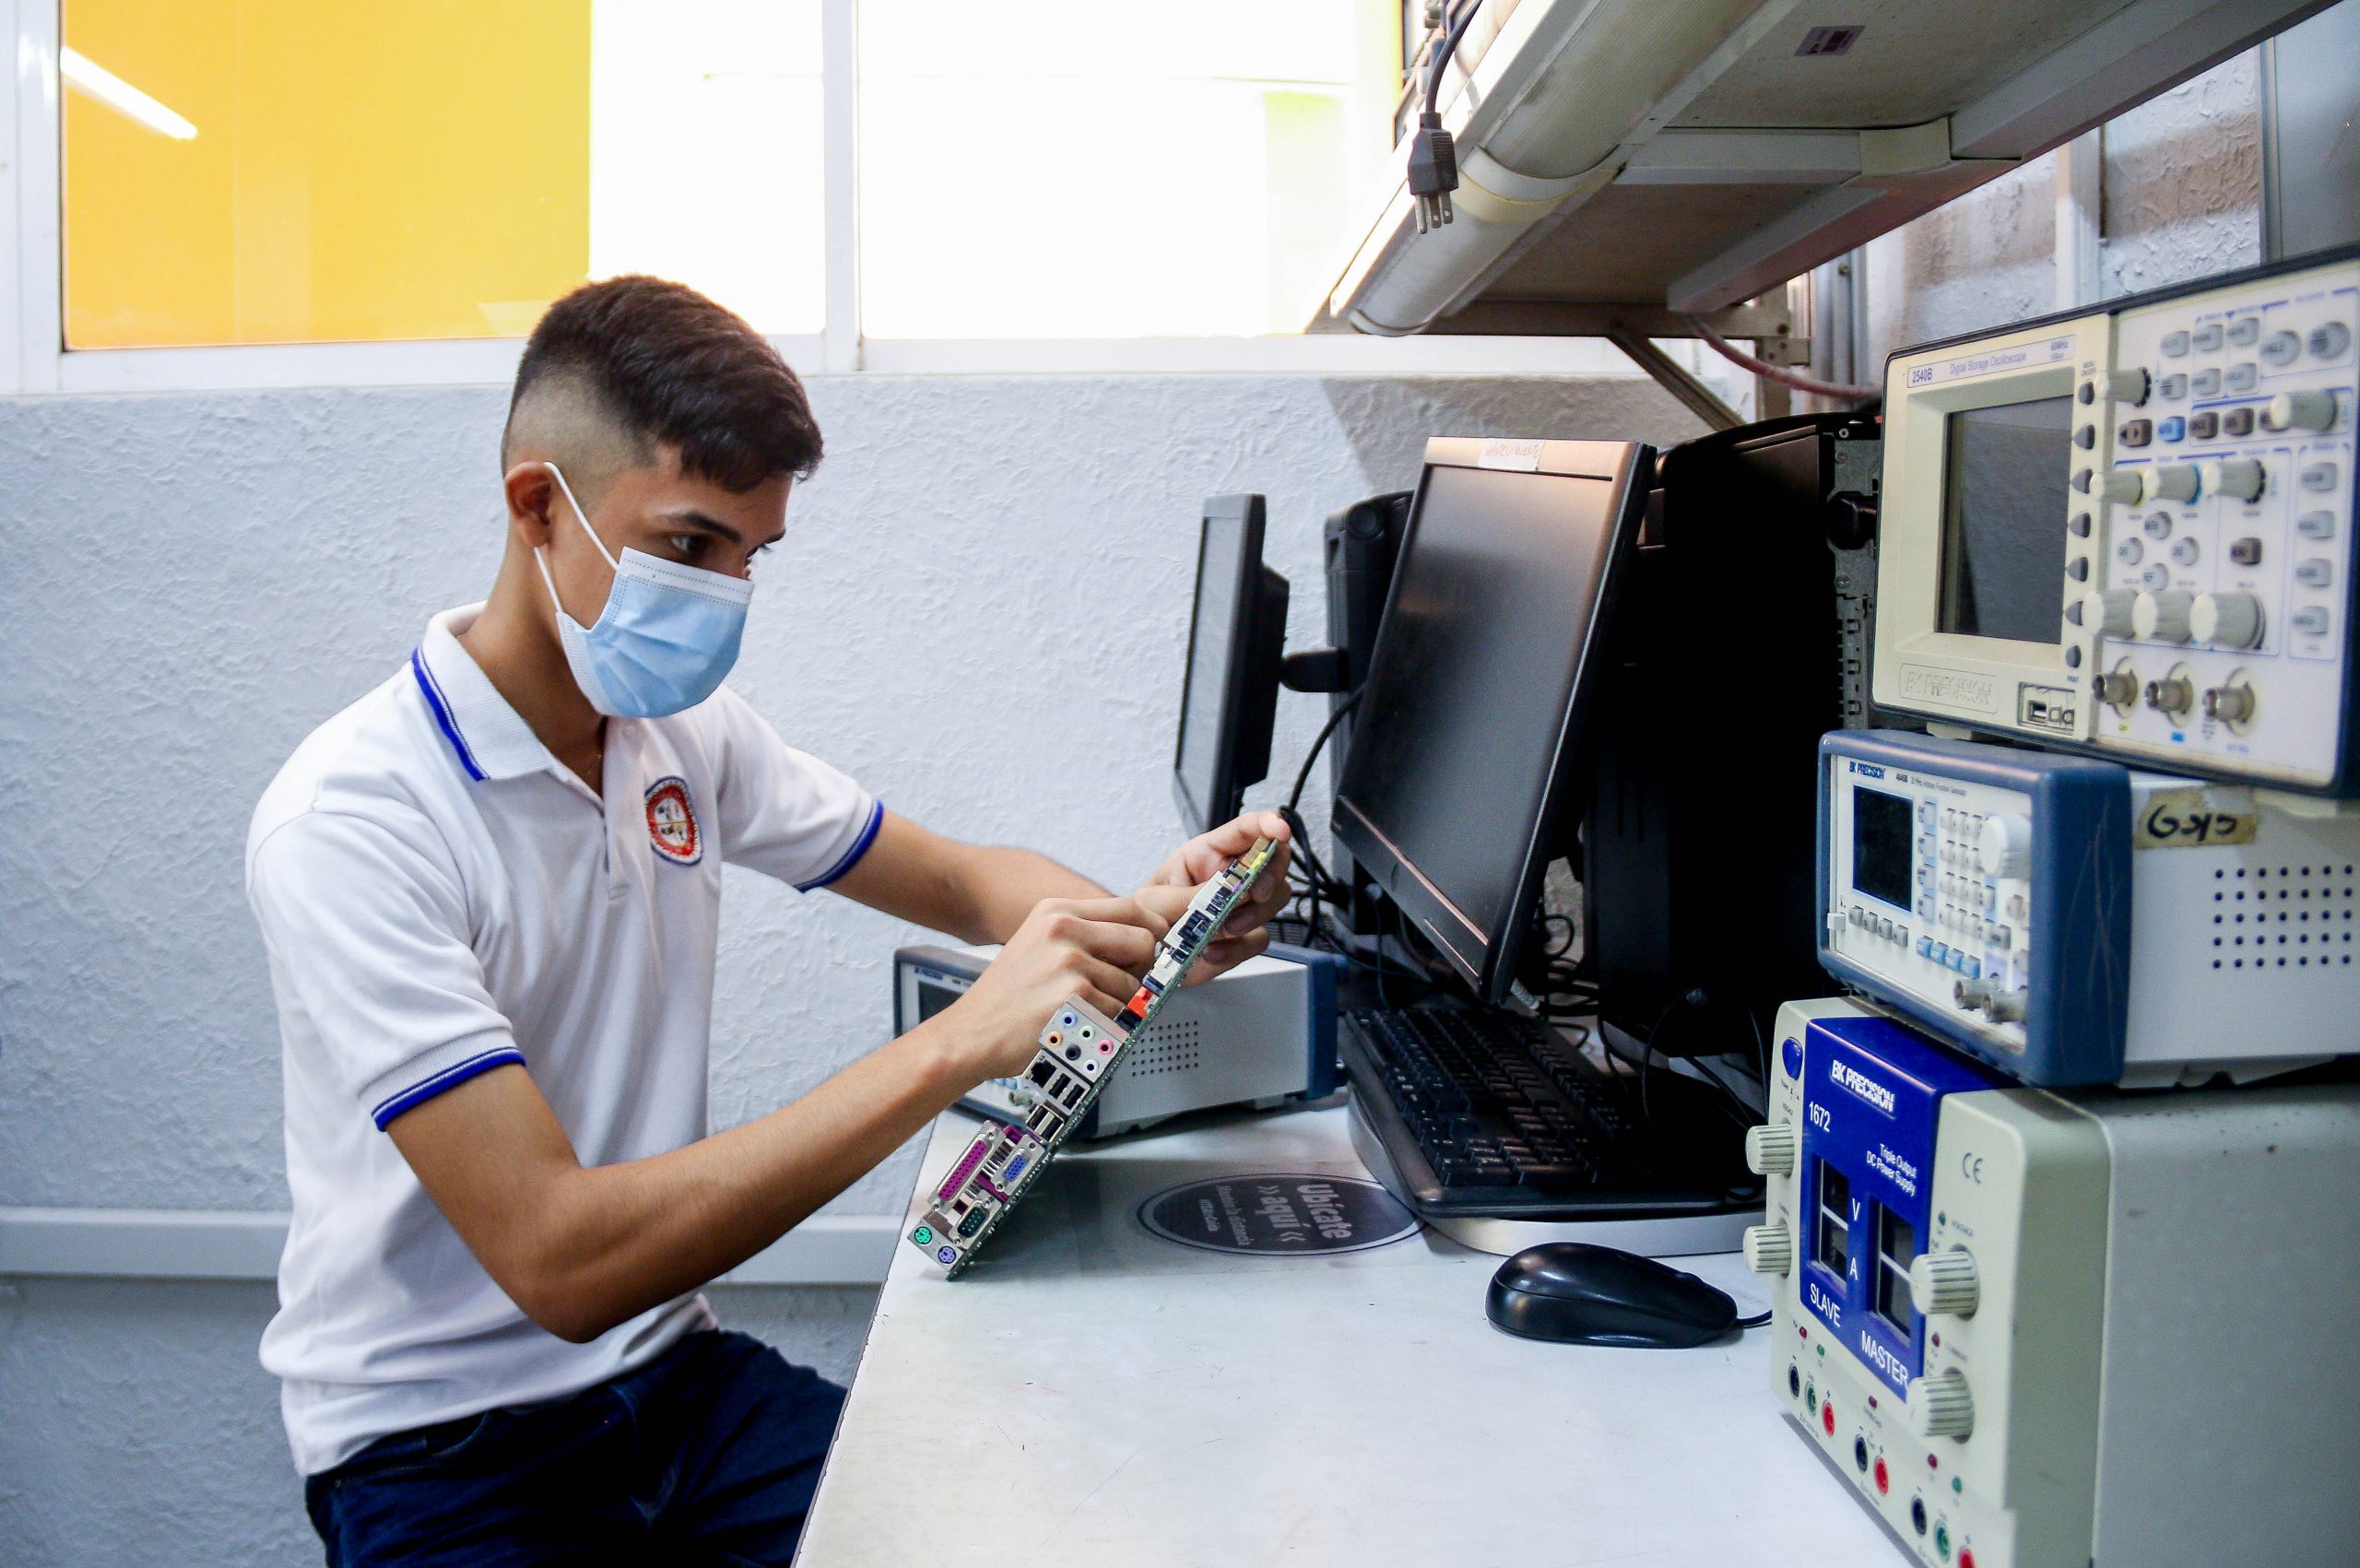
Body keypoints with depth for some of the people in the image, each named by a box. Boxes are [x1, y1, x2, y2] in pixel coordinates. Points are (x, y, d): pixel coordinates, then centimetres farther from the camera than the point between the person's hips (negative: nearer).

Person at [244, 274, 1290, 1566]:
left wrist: (1139, 917, -11)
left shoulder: (685, 735, 2)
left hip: (672, 1371, 6)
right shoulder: (352, 821, -20)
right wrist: (957, 1044, -31)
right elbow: (558, 1259, -26)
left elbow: (958, 878, 12)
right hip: (443, 1457, -6)